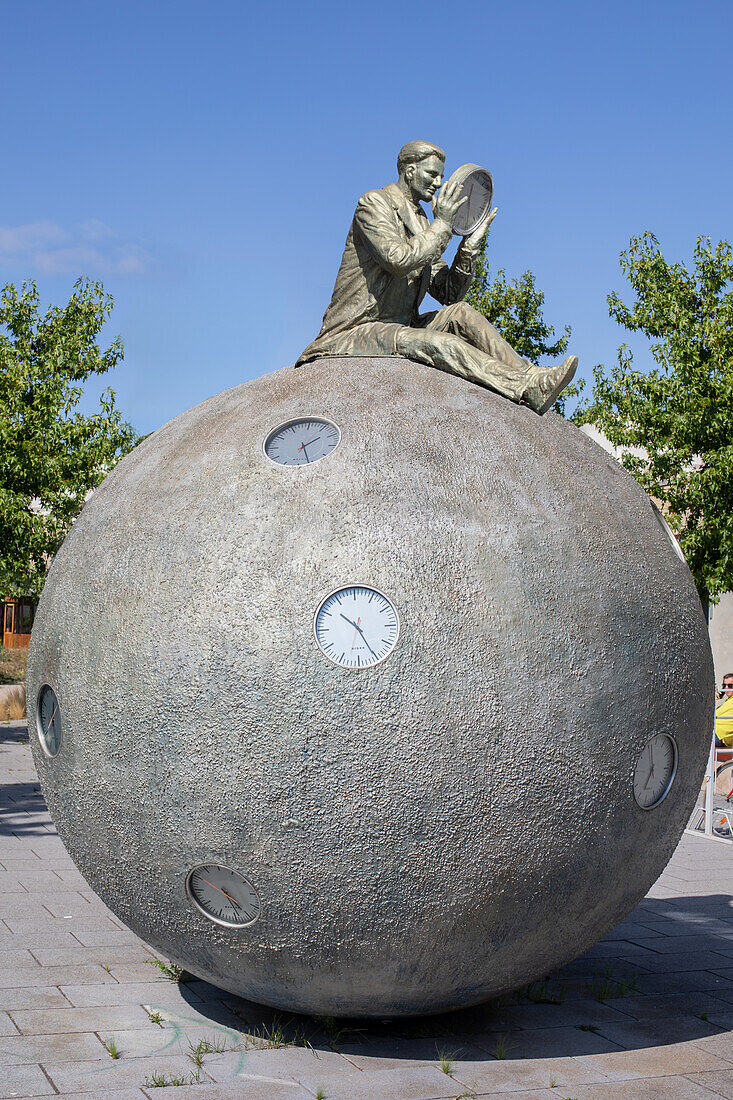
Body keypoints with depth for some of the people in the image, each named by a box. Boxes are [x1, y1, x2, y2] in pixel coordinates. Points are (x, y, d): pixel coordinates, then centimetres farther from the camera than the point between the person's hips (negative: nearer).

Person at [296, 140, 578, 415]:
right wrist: (442, 224, -14)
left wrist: (469, 245, 2)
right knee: (439, 343, -29)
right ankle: (529, 389, -36)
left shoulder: (422, 223, 19)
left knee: (459, 313, -12)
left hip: (397, 328, 8)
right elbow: (398, 259, -24)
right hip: (355, 333, -8)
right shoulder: (373, 203, -5)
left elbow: (448, 294, 13)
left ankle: (528, 375, -20)